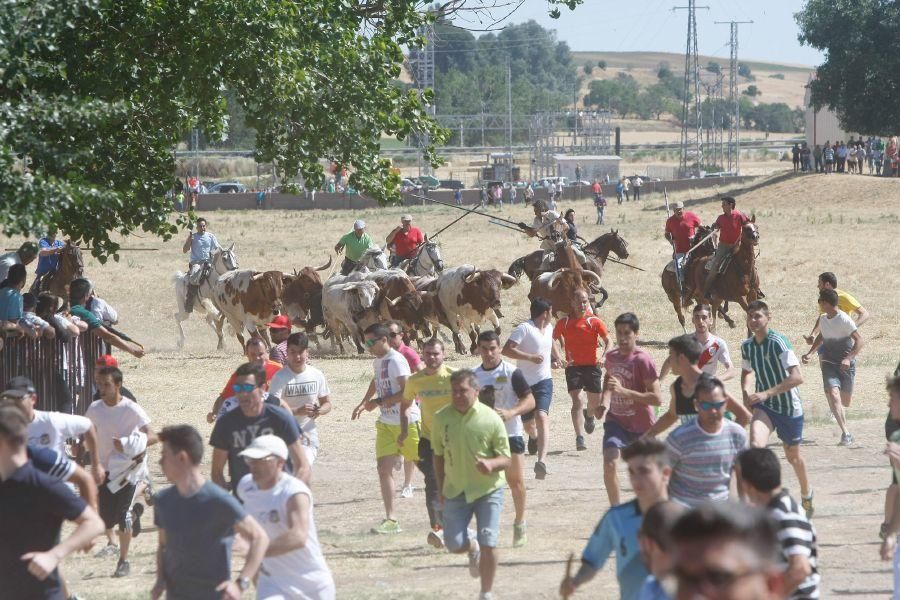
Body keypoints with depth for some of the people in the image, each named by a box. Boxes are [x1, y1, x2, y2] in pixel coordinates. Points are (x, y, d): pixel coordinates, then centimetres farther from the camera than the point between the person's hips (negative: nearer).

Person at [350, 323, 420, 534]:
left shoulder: (396, 360, -17)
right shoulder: (377, 362, 10)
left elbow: (407, 392, -24)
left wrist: (378, 402, -21)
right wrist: (364, 403, 22)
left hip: (407, 421, -8)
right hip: (386, 423, 8)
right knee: (384, 468, -3)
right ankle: (390, 520, -4)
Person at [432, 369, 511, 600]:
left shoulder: (491, 419, -12)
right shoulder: (442, 417, -2)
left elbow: (506, 459, -8)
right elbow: (438, 454, 11)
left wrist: (491, 464, -30)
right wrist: (441, 488, 11)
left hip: (488, 489, -3)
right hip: (456, 491, 3)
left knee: (488, 544, -9)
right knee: (454, 544, -4)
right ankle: (472, 546, 34)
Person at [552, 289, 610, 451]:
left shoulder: (595, 322, -3)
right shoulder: (564, 322, -1)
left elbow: (608, 341, -3)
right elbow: (554, 340, 9)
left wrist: (603, 357, -20)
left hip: (592, 365, 1)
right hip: (573, 366, -1)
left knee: (595, 402, 11)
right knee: (577, 401, -15)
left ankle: (589, 415, 49)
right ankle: (580, 438, -19)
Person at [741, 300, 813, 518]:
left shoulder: (778, 342, -20)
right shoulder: (747, 346, 0)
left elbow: (797, 377, -27)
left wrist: (767, 393, -33)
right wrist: (746, 393, 1)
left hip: (789, 407, -4)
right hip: (764, 406, 4)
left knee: (792, 455, 14)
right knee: (756, 444, -26)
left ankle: (806, 494, 43)